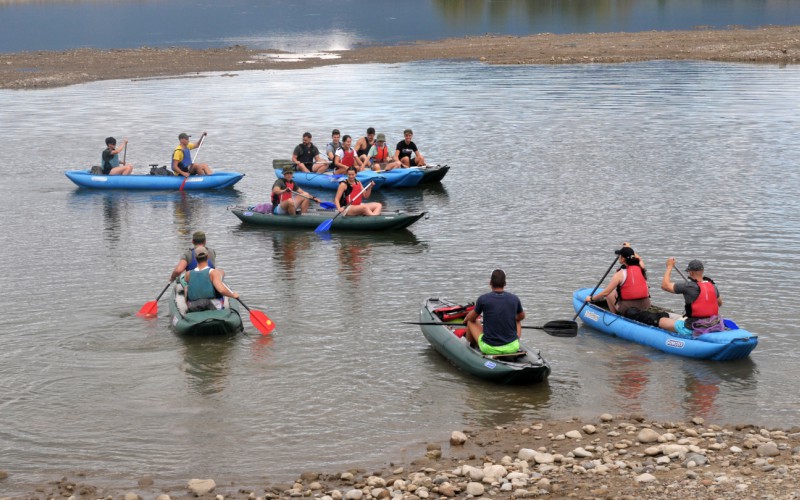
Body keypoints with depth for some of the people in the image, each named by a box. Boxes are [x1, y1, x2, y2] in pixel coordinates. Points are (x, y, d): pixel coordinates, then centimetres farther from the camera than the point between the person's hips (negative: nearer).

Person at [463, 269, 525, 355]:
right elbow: (521, 317, 18)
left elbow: (472, 318, 6)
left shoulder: (483, 299, -12)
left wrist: (467, 317, 30)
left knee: (471, 321, 24)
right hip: (512, 348, 2)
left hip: (489, 349, -2)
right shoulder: (515, 299, -4)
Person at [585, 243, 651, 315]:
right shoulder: (641, 268, 0)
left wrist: (591, 298, 7)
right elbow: (638, 258, 28)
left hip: (627, 309, -4)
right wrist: (629, 248, 41)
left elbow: (605, 292, -8)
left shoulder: (620, 274, -12)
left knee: (610, 293, 19)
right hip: (645, 306, 4)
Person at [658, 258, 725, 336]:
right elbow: (720, 303, 22)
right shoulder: (713, 287, 2)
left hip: (692, 330, -6)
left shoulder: (688, 286, -17)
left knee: (662, 321, 6)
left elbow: (665, 286, -7)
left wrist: (669, 267, 3)